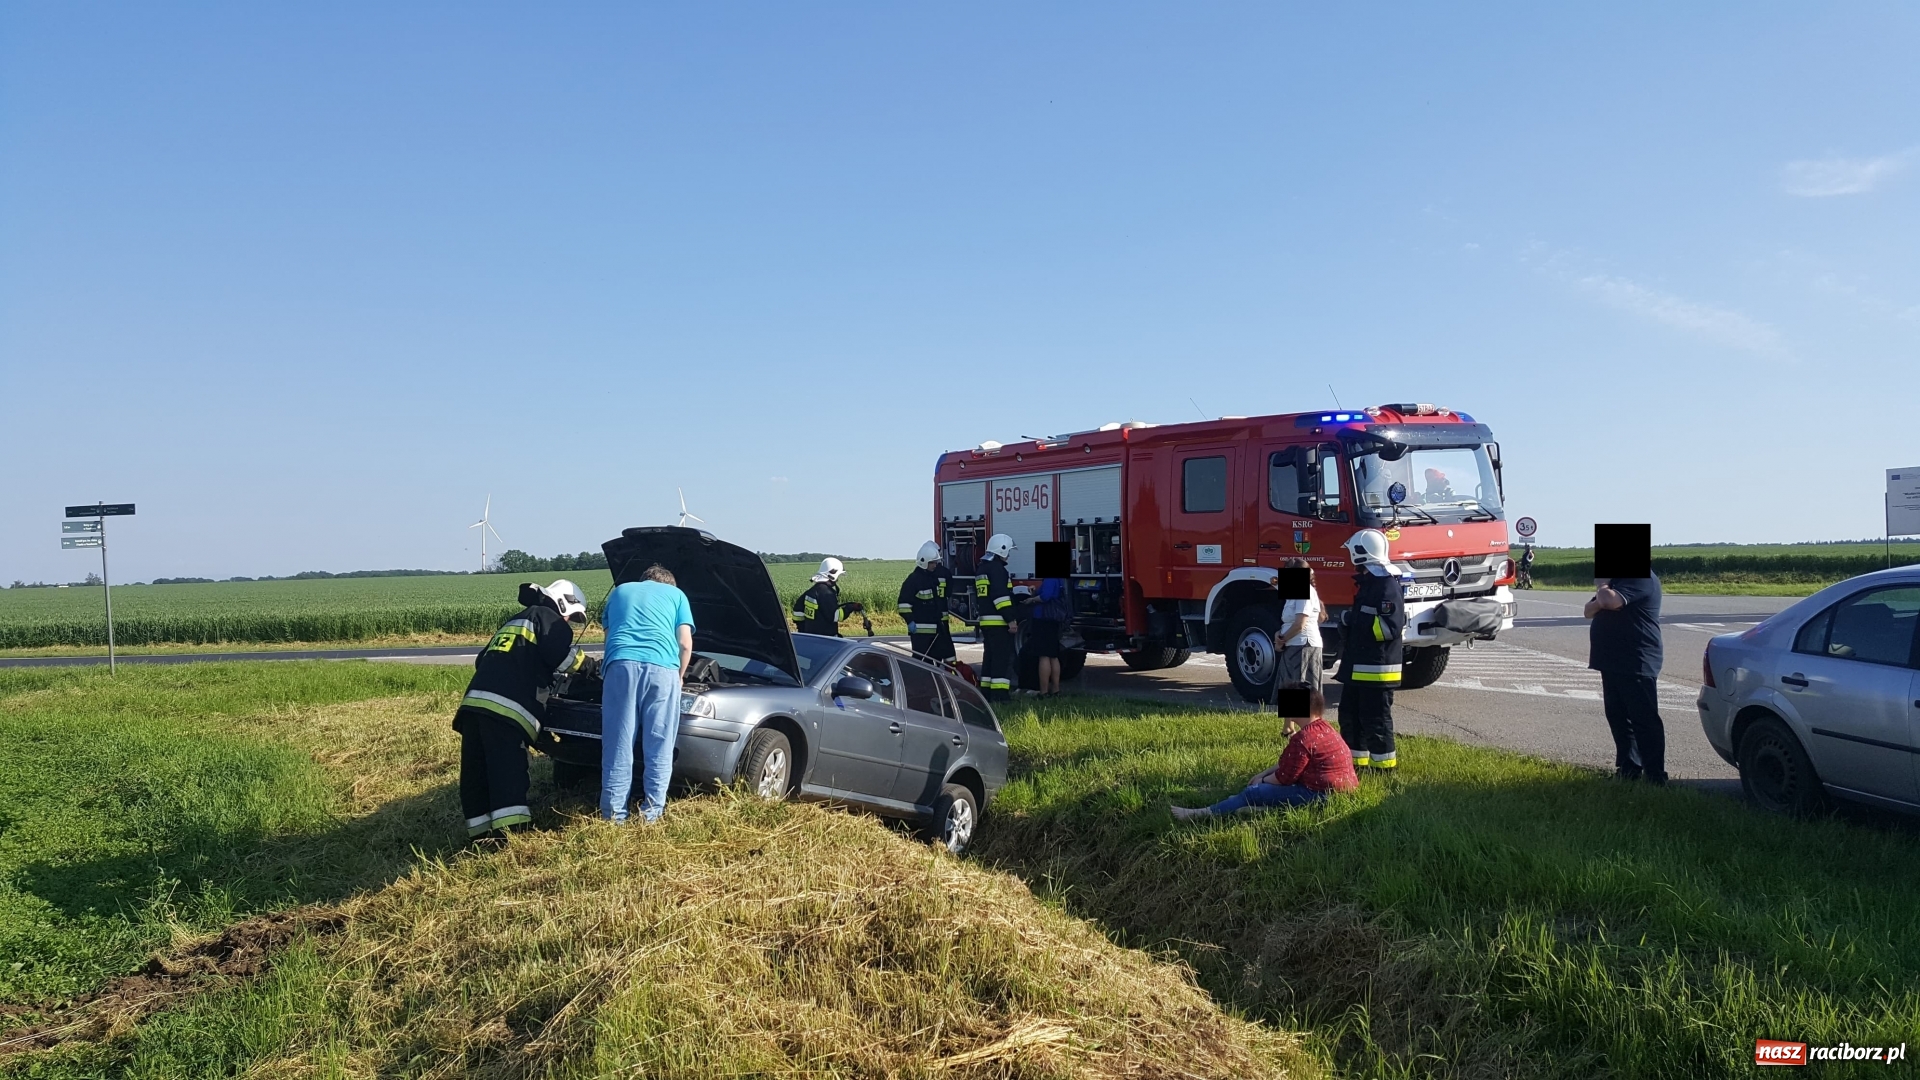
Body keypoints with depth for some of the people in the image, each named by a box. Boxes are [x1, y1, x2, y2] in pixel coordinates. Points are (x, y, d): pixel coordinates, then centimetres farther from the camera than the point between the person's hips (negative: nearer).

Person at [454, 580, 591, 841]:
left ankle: (481, 835, 8)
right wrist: (586, 664, 12)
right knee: (508, 774, -14)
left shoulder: (513, 622, 36)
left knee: (477, 775, 6)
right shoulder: (547, 618, 10)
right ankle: (513, 834, -21)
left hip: (475, 701, 8)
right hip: (504, 707, -8)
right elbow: (561, 655, -4)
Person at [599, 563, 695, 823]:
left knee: (617, 744, 5)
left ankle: (614, 813, 5)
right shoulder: (676, 595, 24)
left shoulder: (619, 591, 31)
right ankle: (652, 811, 7)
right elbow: (685, 644, 16)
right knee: (659, 746, 6)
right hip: (662, 668, -1)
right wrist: (679, 675, 31)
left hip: (621, 665, 1)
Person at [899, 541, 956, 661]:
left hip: (940, 626, 6)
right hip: (921, 629, -6)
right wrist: (910, 621, -19)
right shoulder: (914, 579, -11)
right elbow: (904, 603, -13)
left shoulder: (941, 574, 7)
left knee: (948, 655, 8)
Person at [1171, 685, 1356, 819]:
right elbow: (1288, 762, 19)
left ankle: (1204, 813, -6)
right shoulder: (1322, 729, 14)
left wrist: (1262, 780, 2)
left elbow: (1284, 777, -16)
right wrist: (1264, 774, 14)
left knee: (1254, 793, -8)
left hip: (1320, 794, -11)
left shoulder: (1303, 739, -20)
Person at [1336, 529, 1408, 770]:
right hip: (1357, 666, 10)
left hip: (1376, 668, -10)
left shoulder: (1387, 585, -16)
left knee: (1376, 719, -3)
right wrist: (1350, 622, 10)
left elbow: (1391, 626, -24)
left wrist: (1357, 623, -16)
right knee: (1350, 715, 15)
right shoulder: (1367, 581, 15)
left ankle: (1385, 766, 6)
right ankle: (1356, 761, 25)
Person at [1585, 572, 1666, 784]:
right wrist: (1600, 601, -8)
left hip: (1637, 663, -10)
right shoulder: (1614, 580, 18)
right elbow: (1589, 611, 15)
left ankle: (1655, 775, -2)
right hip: (1612, 661, 10)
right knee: (1618, 717, 12)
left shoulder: (1641, 579, -13)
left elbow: (1610, 601, -28)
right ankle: (1628, 769, 20)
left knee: (1644, 719, -6)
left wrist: (1601, 586, -6)